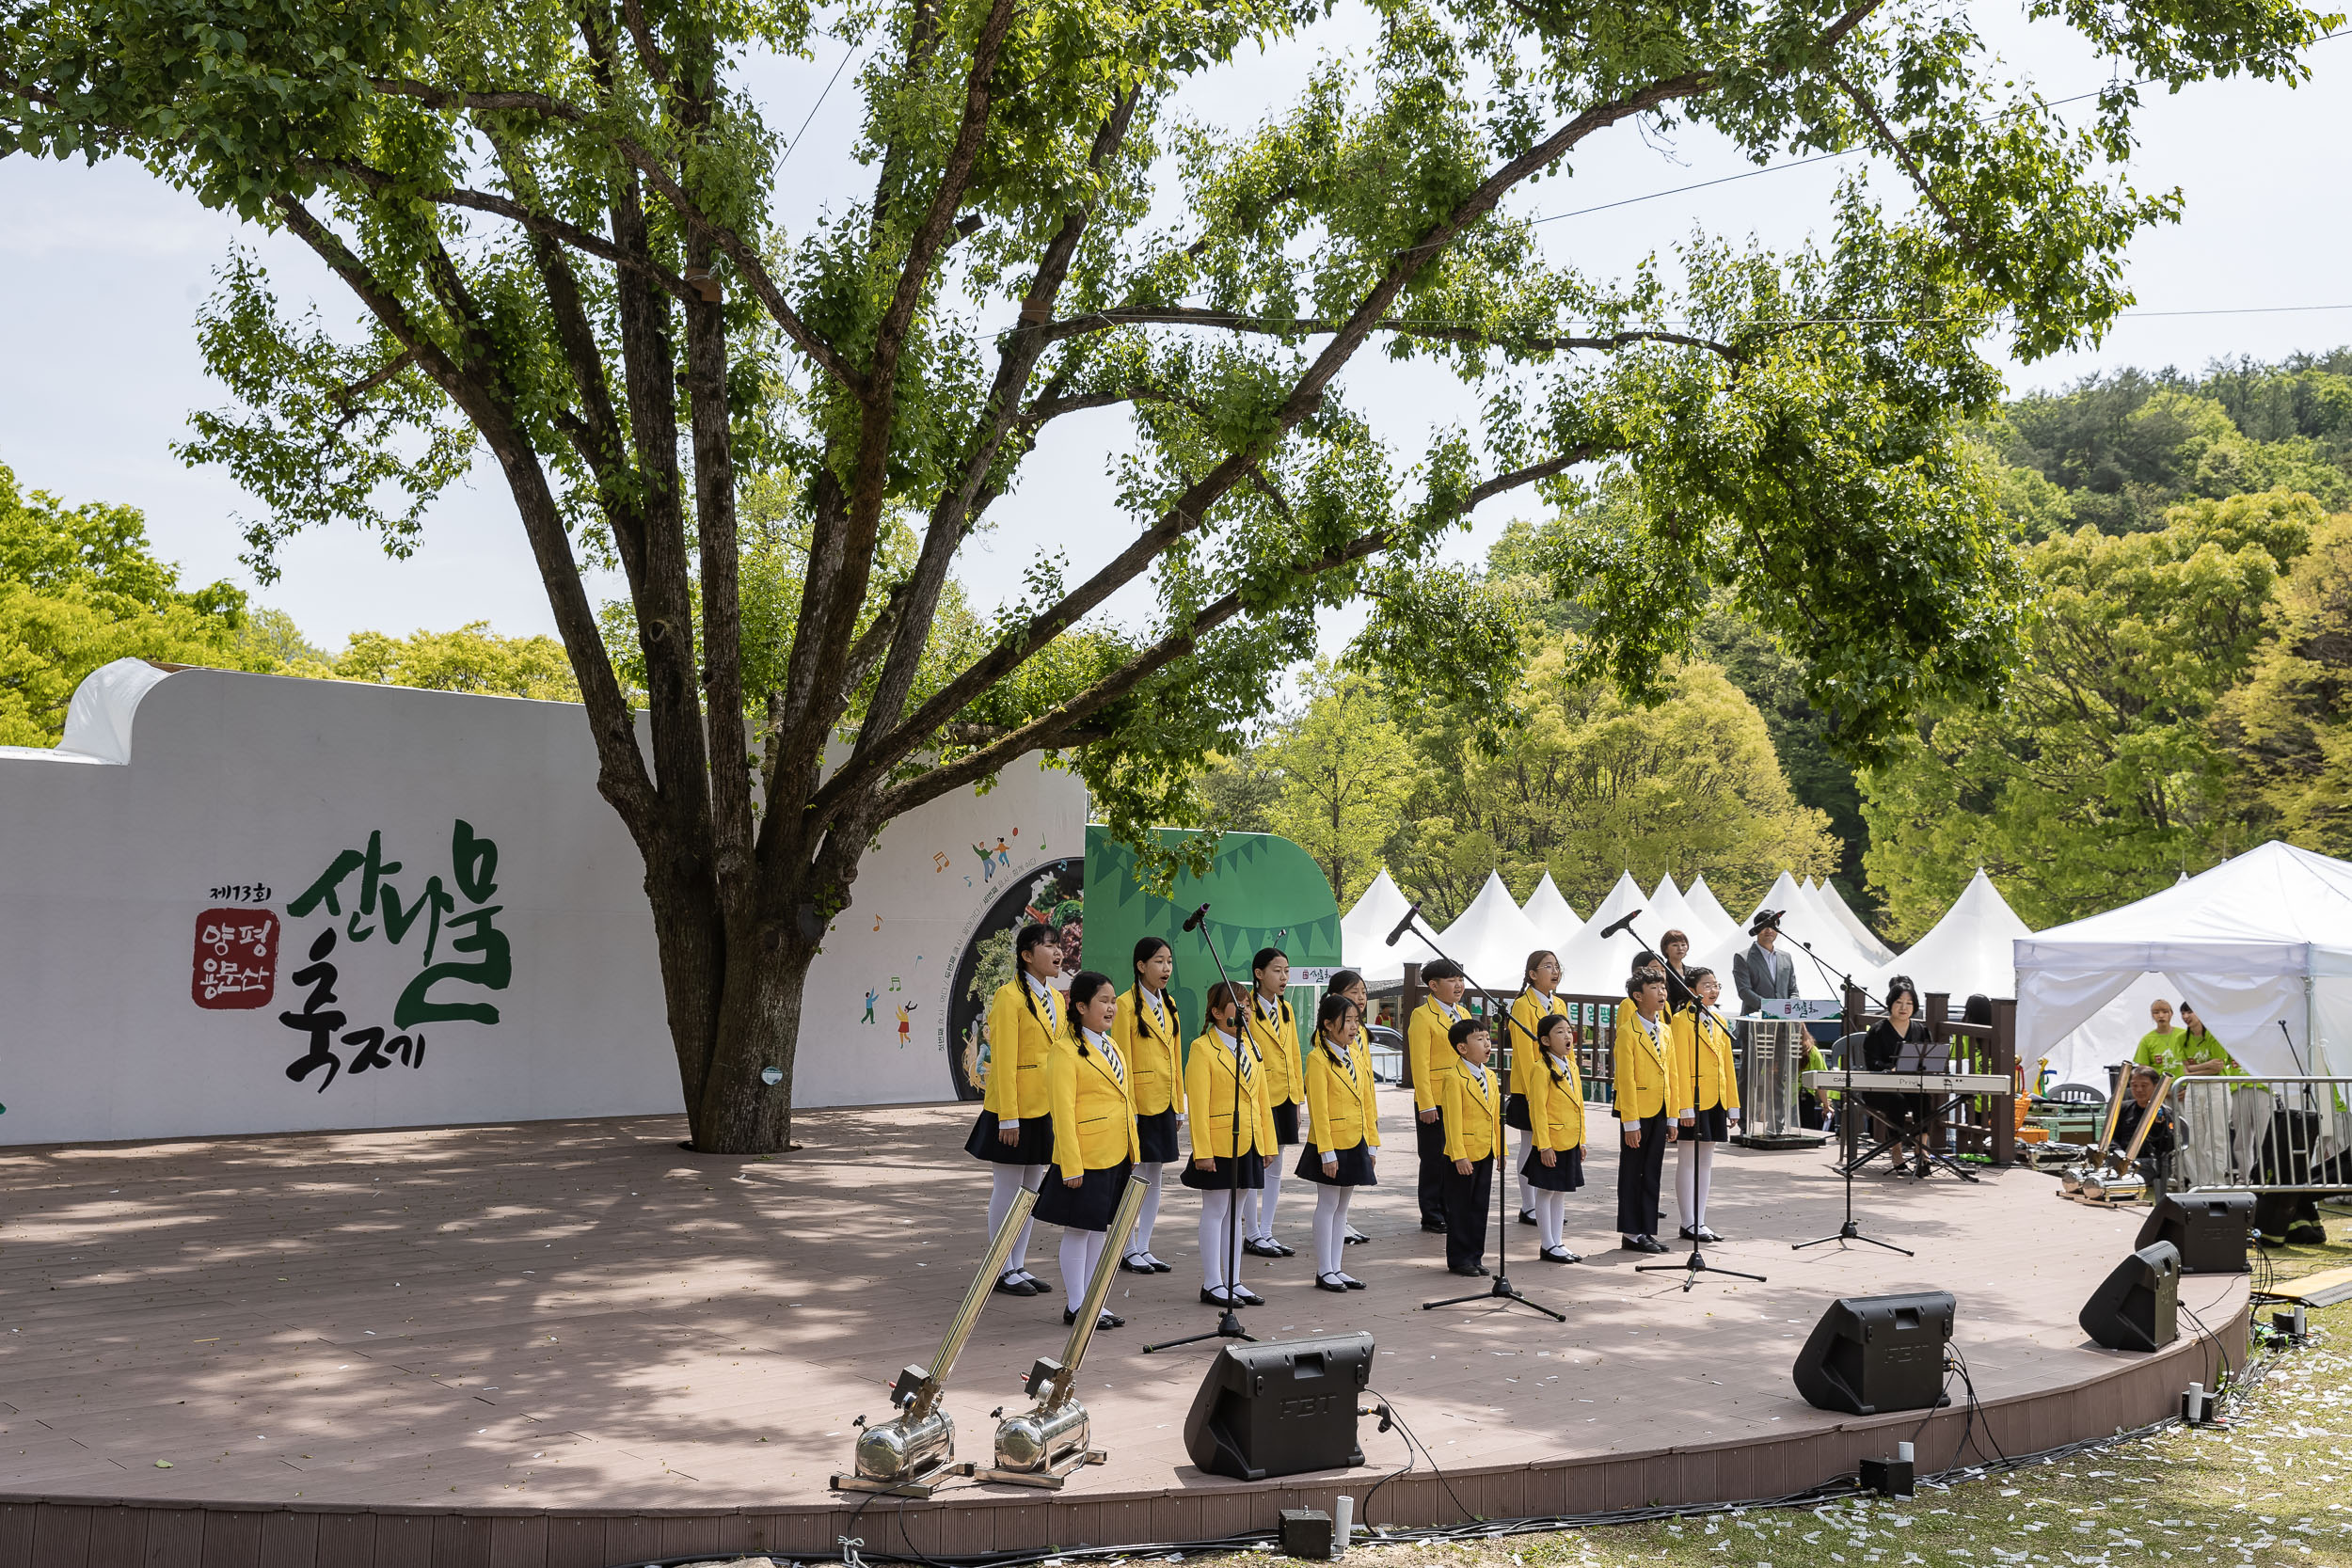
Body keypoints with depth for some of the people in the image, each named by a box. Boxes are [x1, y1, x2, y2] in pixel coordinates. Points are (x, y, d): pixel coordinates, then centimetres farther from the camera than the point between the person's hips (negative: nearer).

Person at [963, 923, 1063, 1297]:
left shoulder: (1056, 999, 12)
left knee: (1032, 1189, 13)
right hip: (1015, 1110, -8)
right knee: (1008, 1189, 1)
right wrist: (1008, 1117, -19)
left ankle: (1018, 1265, 22)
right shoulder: (1010, 996, -13)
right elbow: (1003, 1060, -16)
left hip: (1046, 1111, 8)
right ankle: (1003, 1270, 10)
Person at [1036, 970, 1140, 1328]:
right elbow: (1063, 1111, -15)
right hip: (1085, 1157, -8)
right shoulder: (1067, 1050, -12)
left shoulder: (1112, 1046, 13)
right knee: (1078, 1228, 1)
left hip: (1116, 1155, 8)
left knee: (1100, 1227, 13)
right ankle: (1075, 1306, 9)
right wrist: (1071, 1165, -18)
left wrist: (1133, 1152, 13)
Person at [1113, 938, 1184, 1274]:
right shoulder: (1127, 1004, -10)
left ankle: (1144, 1248, 18)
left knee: (1156, 1177, 10)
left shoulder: (1169, 1005, 13)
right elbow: (1122, 1060, -12)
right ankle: (1129, 1251, 8)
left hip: (1164, 1104, 7)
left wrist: (1179, 1103, 13)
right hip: (1139, 1103, -7)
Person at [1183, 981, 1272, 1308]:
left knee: (1235, 1212, 13)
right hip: (1219, 1146, -7)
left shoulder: (1249, 1048, 13)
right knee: (1215, 1212, 0)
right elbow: (1197, 1106, -14)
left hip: (1249, 1146, 7)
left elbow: (1262, 1100, 16)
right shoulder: (1202, 1049, -10)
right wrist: (1202, 1152, -18)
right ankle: (1212, 1284, 8)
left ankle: (1233, 1282, 19)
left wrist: (1268, 1144, 12)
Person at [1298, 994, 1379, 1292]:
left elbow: (1367, 1103, 13)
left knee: (1342, 1205, 12)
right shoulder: (1318, 1059, -13)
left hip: (1356, 1144, 7)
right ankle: (1324, 1272, 7)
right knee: (1328, 1204, 0)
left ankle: (1336, 1268, 19)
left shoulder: (1359, 1057, 9)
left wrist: (1371, 1143, 10)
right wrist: (1327, 1152, -18)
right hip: (1331, 1144, -7)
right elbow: (1318, 1110, -16)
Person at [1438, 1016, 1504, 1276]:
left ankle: (1475, 1256, 20)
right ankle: (1459, 1258, 10)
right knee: (1460, 1208, 2)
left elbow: (1497, 1116, 14)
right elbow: (1453, 1120, -17)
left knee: (1480, 1206, 12)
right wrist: (1459, 1156, -20)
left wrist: (1501, 1150, 12)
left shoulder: (1491, 1077, 10)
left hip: (1486, 1153, 7)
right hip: (1463, 1155, -7)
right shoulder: (1454, 1079, -14)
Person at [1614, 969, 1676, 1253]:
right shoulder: (1628, 1032, -11)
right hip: (1636, 1112, -7)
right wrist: (1630, 1122, -16)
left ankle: (1647, 1231, 16)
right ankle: (1631, 1234, 7)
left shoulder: (1664, 1031, 11)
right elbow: (1626, 1080, -14)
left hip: (1659, 1112, 7)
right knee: (1632, 1173, 2)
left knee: (1652, 1173, 10)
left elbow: (1670, 1075, 14)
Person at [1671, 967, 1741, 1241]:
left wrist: (1733, 1105, 12)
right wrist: (1685, 1107, -18)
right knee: (1688, 1162, -2)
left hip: (1716, 1101, 8)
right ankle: (1689, 1224, 3)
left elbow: (1727, 1065, 16)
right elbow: (1680, 1067, -13)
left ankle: (1700, 1222, 16)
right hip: (1694, 1102, -8)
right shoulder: (1682, 1020, -8)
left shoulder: (1718, 1021, 15)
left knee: (1706, 1161, 11)